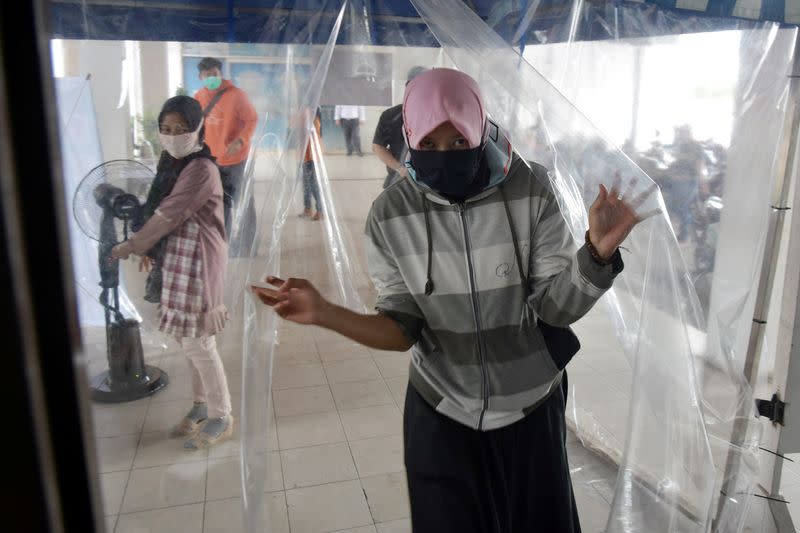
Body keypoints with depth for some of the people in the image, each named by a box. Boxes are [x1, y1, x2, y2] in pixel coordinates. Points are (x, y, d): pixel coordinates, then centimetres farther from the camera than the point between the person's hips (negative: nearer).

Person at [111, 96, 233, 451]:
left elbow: (168, 215, -17)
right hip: (177, 260, 8)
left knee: (198, 344, -1)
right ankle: (203, 405, 31)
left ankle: (221, 418, 14)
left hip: (199, 262, -8)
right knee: (191, 341, 15)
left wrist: (131, 247, -8)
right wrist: (148, 249, 7)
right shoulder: (172, 163, 10)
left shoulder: (201, 169, -18)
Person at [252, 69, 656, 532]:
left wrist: (597, 251, -31)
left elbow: (557, 307, -14)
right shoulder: (391, 215, -13)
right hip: (441, 415, 0)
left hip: (532, 407, 1)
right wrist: (324, 313, -24)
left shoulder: (530, 190, -16)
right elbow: (403, 330, -10)